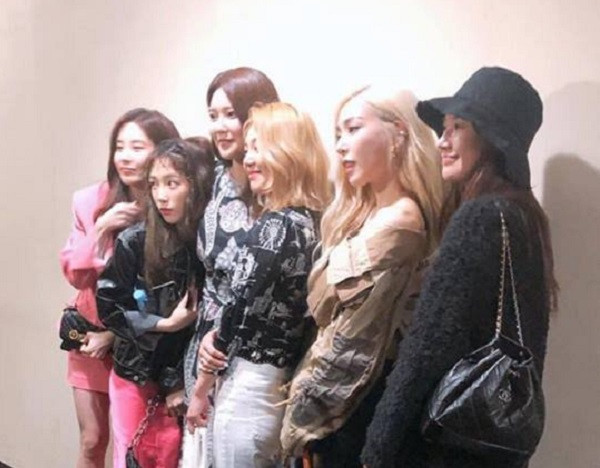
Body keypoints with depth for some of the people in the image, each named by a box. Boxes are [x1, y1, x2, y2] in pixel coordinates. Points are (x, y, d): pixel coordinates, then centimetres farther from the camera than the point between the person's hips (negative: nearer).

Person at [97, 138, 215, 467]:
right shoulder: (134, 241, -10)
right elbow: (109, 305, -6)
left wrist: (186, 382, -10)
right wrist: (165, 324, -14)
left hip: (185, 378, 0)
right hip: (135, 375, 0)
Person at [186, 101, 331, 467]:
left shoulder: (276, 226, -18)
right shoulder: (312, 220, 7)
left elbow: (242, 309, -15)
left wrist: (201, 387, -5)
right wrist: (217, 339, 9)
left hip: (251, 386, -8)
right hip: (285, 385, 8)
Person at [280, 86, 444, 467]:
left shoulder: (397, 222, -19)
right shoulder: (366, 214, 12)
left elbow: (352, 341, -19)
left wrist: (303, 416, -10)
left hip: (355, 406, -9)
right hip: (349, 399, 9)